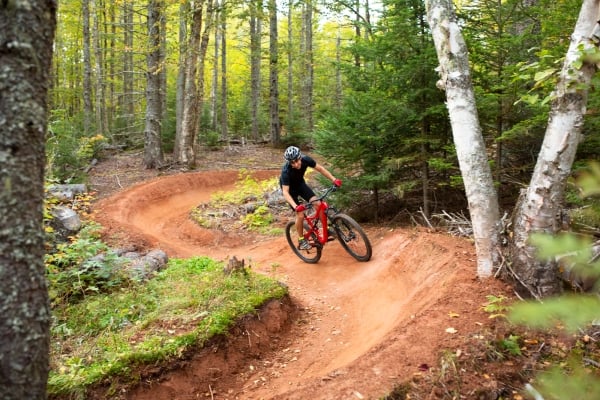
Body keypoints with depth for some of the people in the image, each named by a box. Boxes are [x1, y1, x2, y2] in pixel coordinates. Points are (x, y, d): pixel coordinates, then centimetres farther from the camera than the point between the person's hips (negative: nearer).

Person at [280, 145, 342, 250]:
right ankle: (301, 240, 7)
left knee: (317, 203, -15)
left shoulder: (305, 159, -27)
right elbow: (285, 192, -40)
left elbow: (320, 168, -13)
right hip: (290, 188, -4)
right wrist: (295, 206, -55)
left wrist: (334, 179, -23)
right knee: (300, 215, -13)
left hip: (300, 183, 4)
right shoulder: (286, 171, -38)